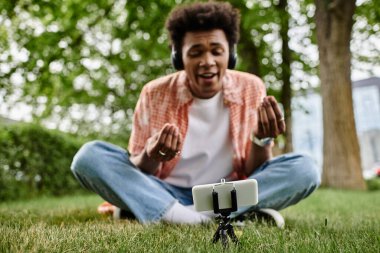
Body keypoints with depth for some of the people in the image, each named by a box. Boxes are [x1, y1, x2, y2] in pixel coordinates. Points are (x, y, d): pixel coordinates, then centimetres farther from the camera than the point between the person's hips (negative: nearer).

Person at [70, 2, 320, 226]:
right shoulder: (155, 94, -6)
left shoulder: (252, 89, -5)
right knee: (89, 156, -19)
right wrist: (151, 156, -26)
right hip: (165, 194, 0)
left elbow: (254, 173, -2)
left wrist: (262, 140, -24)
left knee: (305, 169, -23)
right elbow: (137, 172, -3)